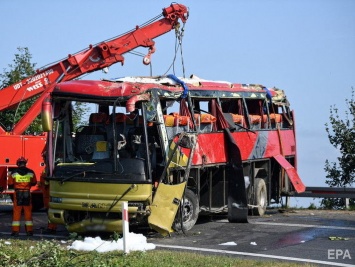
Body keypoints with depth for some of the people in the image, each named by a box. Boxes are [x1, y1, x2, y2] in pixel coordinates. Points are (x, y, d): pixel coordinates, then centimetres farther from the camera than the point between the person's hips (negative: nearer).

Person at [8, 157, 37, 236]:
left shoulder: (13, 172, -3)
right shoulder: (31, 172, 0)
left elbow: (10, 185, 4)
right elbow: (34, 183, 13)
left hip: (18, 194, -1)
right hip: (27, 194, 1)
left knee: (16, 212, 4)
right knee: (28, 212, 8)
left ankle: (15, 230, 0)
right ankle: (29, 230, 9)